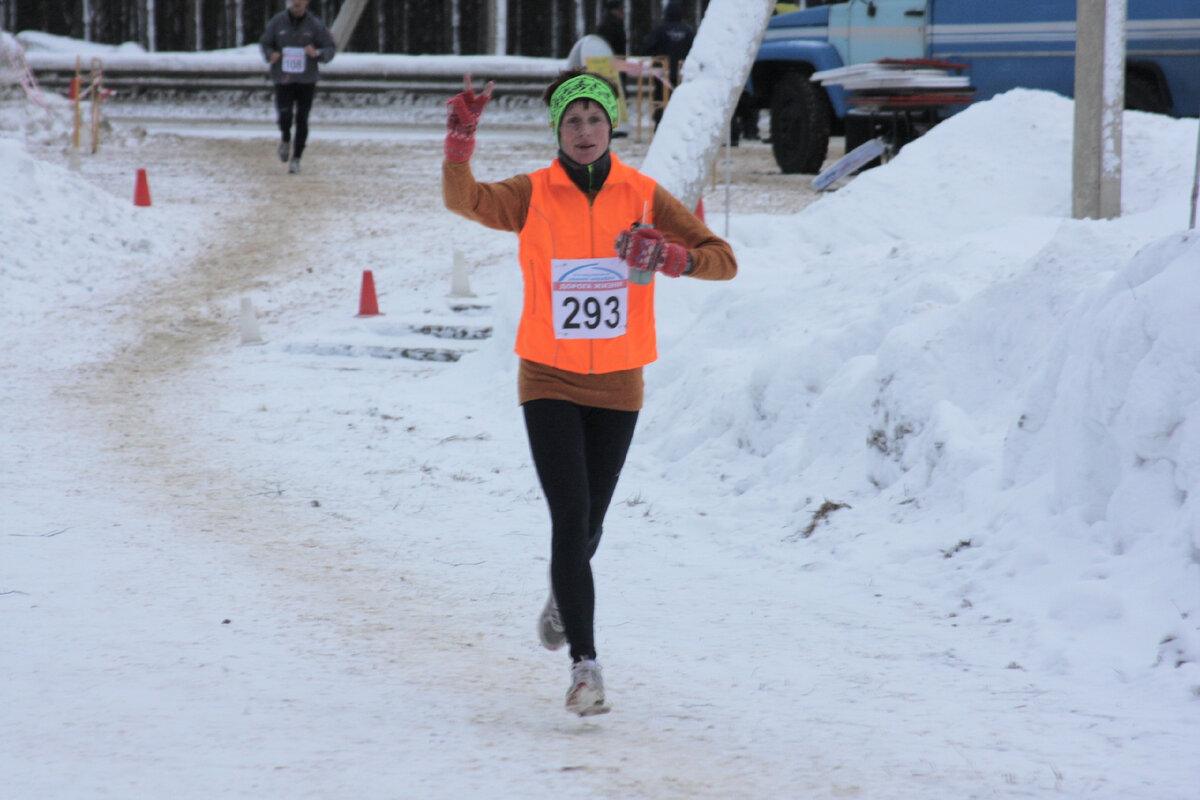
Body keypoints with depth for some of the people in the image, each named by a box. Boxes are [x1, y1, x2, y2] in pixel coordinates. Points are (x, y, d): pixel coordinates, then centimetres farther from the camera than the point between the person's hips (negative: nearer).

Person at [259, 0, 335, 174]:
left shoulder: (315, 24, -3)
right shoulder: (277, 22, -1)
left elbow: (330, 49, 0)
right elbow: (264, 43, 10)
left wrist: (317, 54, -22)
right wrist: (270, 55, -12)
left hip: (306, 81, 0)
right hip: (283, 79, 0)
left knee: (302, 120, -2)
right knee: (285, 117, -12)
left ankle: (296, 158, 11)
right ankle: (286, 140, 21)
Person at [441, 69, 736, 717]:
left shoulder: (642, 196, -2)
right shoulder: (533, 195, -5)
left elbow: (723, 261, -5)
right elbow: (464, 200, -25)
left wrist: (671, 257, -25)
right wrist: (460, 139, -42)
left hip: (617, 385, 2)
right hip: (549, 382, -2)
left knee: (588, 524, 13)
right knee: (570, 517, -14)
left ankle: (563, 599, 47)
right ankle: (585, 663, -13)